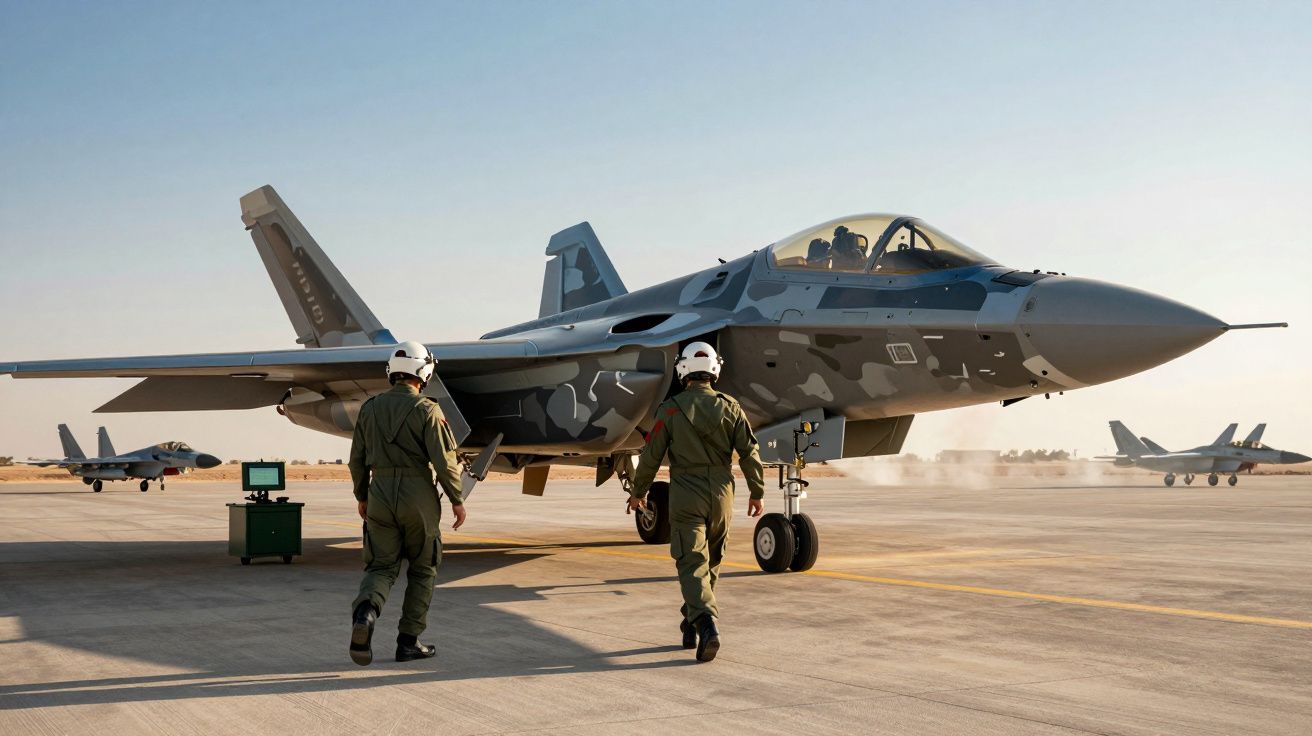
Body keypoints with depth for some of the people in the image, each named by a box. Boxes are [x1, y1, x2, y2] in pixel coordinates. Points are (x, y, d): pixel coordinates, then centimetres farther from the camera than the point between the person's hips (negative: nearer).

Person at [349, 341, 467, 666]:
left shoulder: (370, 408, 6)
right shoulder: (426, 410, -9)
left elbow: (358, 460, 10)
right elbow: (445, 461, -13)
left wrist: (362, 497, 23)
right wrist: (457, 500, -1)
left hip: (380, 496, 4)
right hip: (418, 497, -3)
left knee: (381, 567, 8)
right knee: (422, 569, 12)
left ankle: (365, 612, -23)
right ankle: (408, 641, 13)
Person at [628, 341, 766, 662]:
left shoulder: (671, 409, -5)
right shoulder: (730, 407, 1)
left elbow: (651, 456, -2)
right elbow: (749, 453, 0)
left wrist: (638, 492, 12)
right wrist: (757, 492, 11)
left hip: (686, 496, -3)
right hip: (721, 494, 3)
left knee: (692, 562, -5)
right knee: (710, 562, 18)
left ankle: (705, 621, -25)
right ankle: (692, 623, 29)